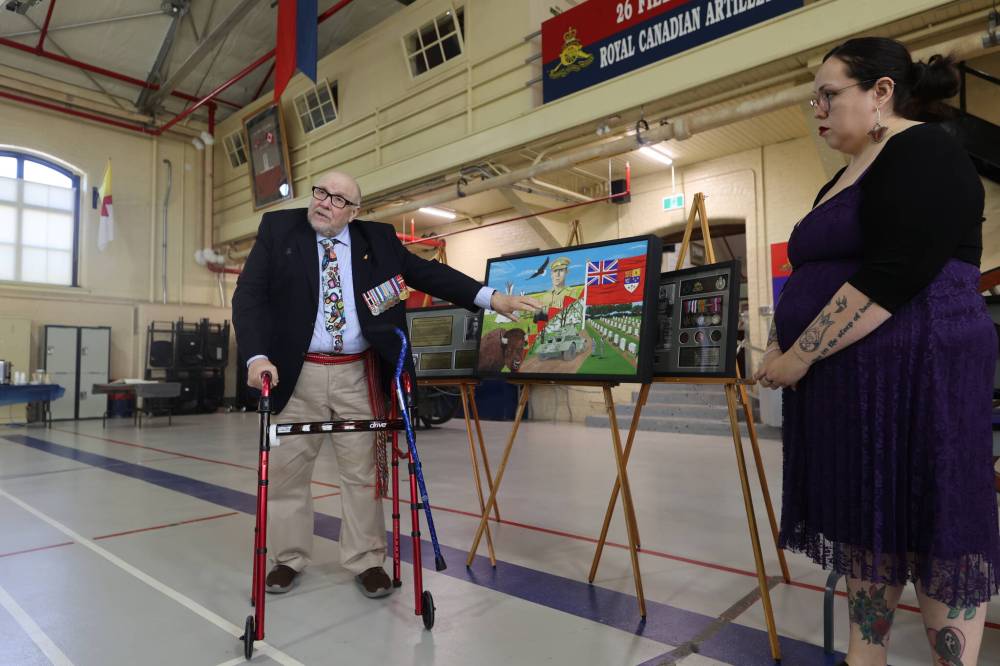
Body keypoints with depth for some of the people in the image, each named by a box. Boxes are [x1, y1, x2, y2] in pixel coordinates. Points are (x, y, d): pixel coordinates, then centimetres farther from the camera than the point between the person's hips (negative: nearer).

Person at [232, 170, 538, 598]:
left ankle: (366, 562, 22)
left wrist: (489, 297, -8)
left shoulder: (378, 239, 4)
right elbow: (249, 294, -5)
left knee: (363, 470, 7)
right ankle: (288, 559, 29)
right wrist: (257, 356, -19)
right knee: (287, 470, 10)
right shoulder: (278, 229, 1)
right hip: (298, 372, 0)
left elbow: (426, 272, 2)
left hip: (357, 374, 0)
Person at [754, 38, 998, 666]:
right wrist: (785, 343, 7)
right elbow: (822, 274, 21)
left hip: (912, 374, -9)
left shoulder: (923, 153, -9)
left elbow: (890, 278, -22)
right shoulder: (851, 174, 19)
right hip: (846, 380, 9)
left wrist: (801, 355, -18)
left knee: (933, 531, 1)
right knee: (866, 524, 14)